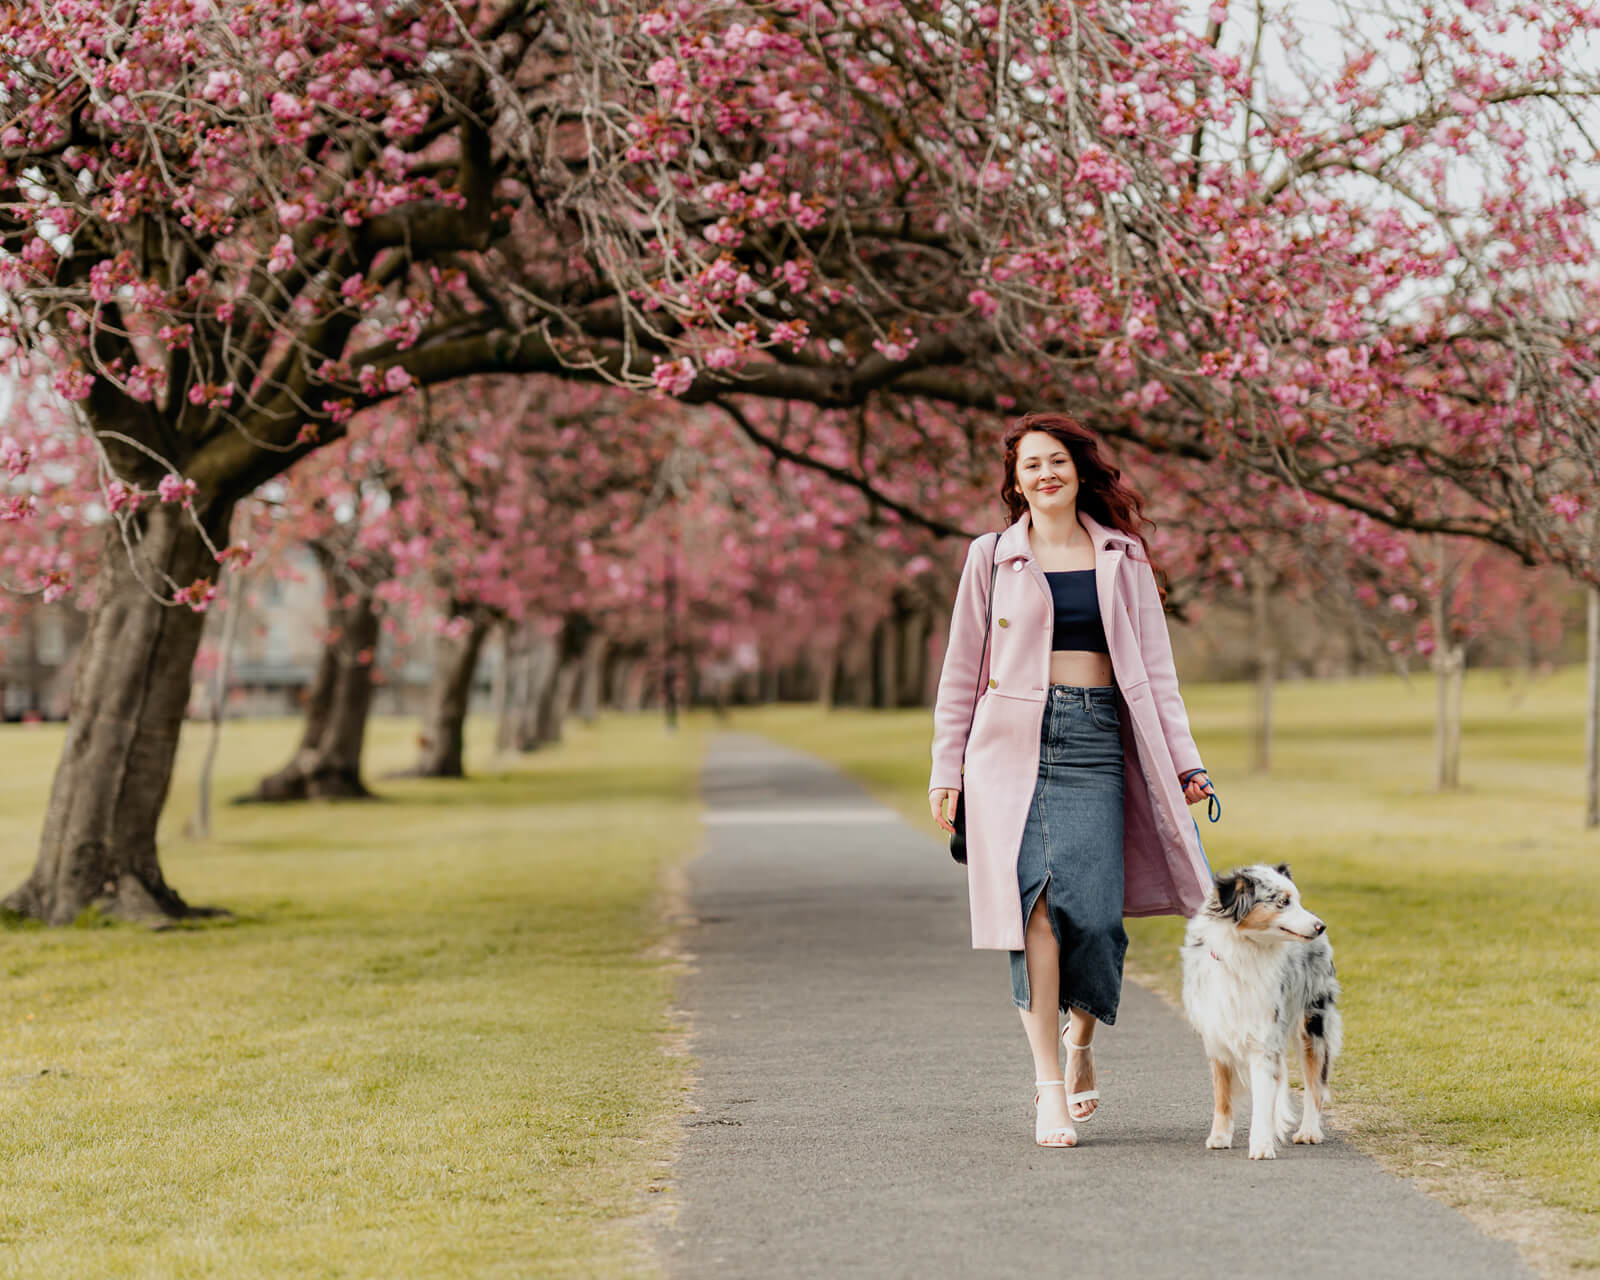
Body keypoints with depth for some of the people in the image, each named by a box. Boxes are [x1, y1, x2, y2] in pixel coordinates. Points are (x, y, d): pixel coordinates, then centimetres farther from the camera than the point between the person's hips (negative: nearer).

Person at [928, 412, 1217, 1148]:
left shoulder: (1122, 557, 12)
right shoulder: (993, 557, 9)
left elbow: (1153, 668, 13)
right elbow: (961, 671, 12)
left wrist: (1184, 761, 5)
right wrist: (946, 770, 7)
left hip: (1096, 740, 1)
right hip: (1014, 743, -1)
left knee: (1093, 909, -9)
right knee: (1035, 901, -13)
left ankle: (1080, 1043, 20)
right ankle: (1049, 1085, -10)